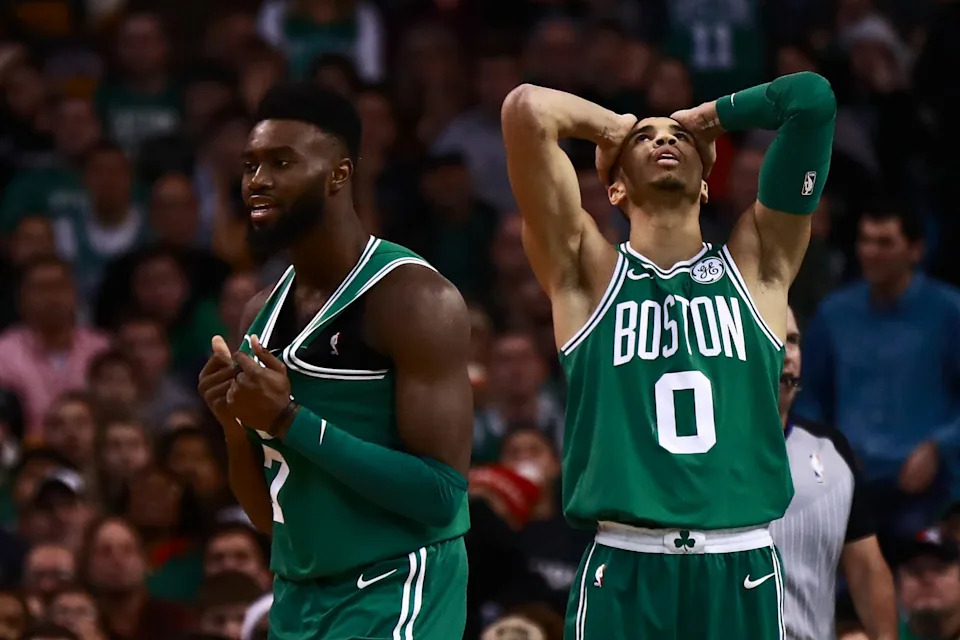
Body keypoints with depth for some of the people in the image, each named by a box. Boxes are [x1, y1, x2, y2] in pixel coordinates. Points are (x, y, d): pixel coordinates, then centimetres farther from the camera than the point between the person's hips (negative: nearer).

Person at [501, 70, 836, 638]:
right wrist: (613, 126, 15)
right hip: (624, 571, -1)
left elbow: (814, 99, 6)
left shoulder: (755, 266, 12)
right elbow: (528, 109, -4)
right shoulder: (589, 273, 7)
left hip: (742, 569, 2)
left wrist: (709, 118, 20)